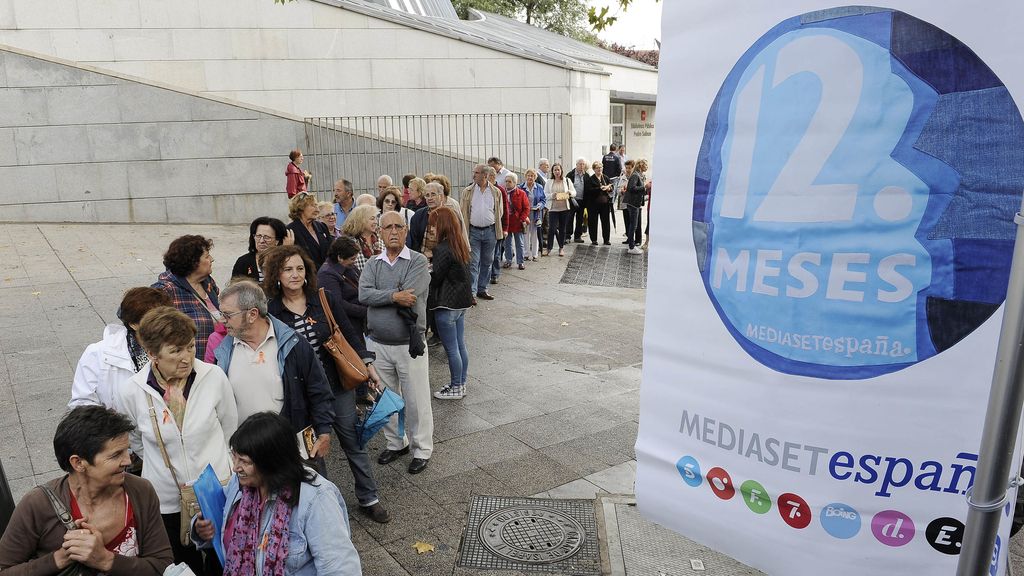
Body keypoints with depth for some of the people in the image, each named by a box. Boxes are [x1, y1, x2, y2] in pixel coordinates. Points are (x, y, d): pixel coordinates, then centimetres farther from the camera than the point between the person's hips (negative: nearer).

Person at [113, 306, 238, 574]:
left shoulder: (214, 377, -16)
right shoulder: (130, 392, -14)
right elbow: (135, 442, 7)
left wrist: (212, 461, 9)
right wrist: (163, 463, 11)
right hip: (167, 502, 0)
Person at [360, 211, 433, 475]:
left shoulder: (418, 261, -7)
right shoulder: (373, 264, 6)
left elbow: (409, 298, -21)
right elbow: (363, 294, -12)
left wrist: (379, 297, -9)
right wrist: (394, 296, -22)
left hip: (409, 344, -4)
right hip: (378, 344, 4)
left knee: (416, 400, 5)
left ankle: (422, 449, 23)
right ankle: (396, 443, 38)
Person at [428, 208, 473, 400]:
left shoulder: (442, 249, -20)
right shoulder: (461, 245, 6)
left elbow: (435, 278, -15)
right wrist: (433, 267, 12)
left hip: (446, 305, -9)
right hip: (461, 302, 9)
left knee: (451, 349, 3)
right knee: (460, 345, 17)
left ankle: (456, 388, 14)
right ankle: (462, 383, 28)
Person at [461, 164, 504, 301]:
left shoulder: (496, 192, 4)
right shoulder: (467, 192, 2)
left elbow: (498, 212, 11)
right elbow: (463, 213, 3)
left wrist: (497, 231, 8)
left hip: (490, 231, 2)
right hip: (473, 231, -2)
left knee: (486, 262, 10)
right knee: (473, 263, -5)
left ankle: (482, 290, 22)